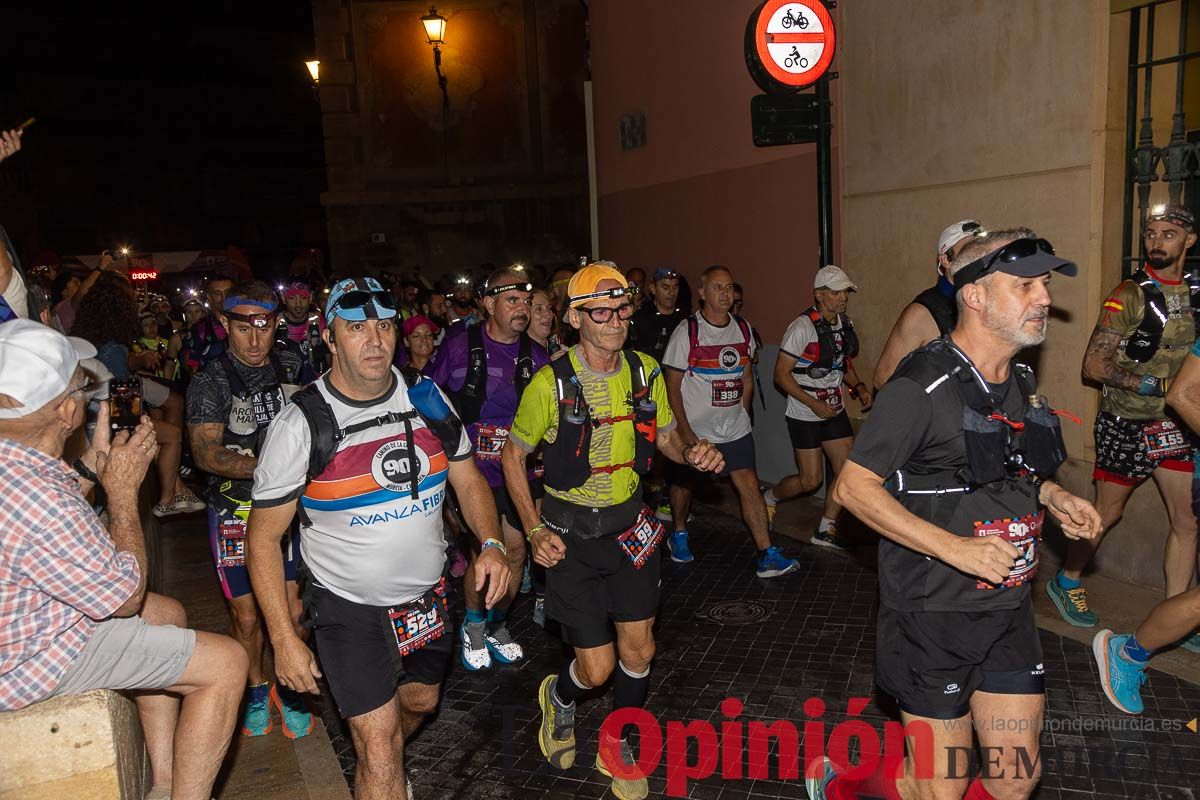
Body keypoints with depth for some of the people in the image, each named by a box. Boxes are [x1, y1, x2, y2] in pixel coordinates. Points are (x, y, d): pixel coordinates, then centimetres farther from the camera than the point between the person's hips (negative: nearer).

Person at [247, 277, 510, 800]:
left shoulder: (427, 398, -6)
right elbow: (264, 536, -11)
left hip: (427, 597, 5)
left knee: (420, 701, 25)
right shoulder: (301, 424, -17)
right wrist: (284, 640, -15)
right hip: (349, 606, -5)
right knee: (379, 746, -6)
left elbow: (468, 481, 4)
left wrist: (491, 543, -14)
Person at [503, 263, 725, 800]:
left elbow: (665, 437, 11)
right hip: (570, 532, -4)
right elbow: (513, 456, -4)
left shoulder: (645, 372, -3)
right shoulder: (551, 383, -16)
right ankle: (559, 698, 36)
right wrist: (534, 531, -12)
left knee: (638, 650, 10)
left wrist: (693, 453, -12)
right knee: (597, 666, -1)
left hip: (629, 523, 4)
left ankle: (617, 748, 35)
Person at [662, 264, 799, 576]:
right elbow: (673, 386, -11)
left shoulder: (743, 329, 4)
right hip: (695, 429, -3)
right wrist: (685, 431, -15)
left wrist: (741, 414, 8)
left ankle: (767, 556, -1)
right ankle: (679, 535, 39)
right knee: (683, 483, 14)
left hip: (735, 430, 3)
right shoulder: (687, 331, -12)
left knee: (750, 485, -3)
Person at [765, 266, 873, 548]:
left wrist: (858, 387, 1)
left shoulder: (844, 324, 5)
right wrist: (814, 404, -22)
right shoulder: (803, 327, -18)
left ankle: (825, 530, 16)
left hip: (835, 410, 7)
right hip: (805, 415, -7)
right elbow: (781, 374, -17)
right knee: (811, 480, -1)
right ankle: (770, 498, 28)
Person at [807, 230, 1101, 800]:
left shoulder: (1020, 383, 7)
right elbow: (852, 487, -18)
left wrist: (1052, 496, 3)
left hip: (1008, 609, 7)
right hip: (934, 612, -7)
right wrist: (955, 547, -24)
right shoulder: (923, 385, -18)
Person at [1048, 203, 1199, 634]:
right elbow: (1094, 365, -16)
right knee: (1107, 513, 8)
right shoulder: (1130, 295, -13)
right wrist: (1156, 385, -22)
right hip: (1126, 424, -5)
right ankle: (1066, 582, 30)